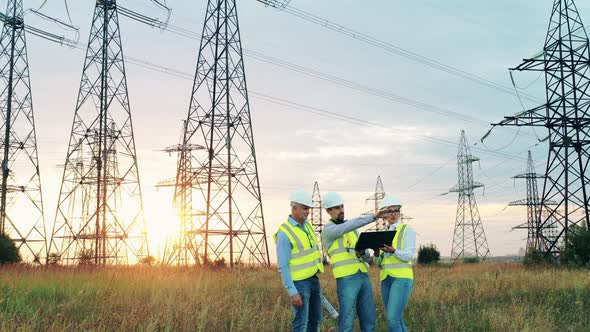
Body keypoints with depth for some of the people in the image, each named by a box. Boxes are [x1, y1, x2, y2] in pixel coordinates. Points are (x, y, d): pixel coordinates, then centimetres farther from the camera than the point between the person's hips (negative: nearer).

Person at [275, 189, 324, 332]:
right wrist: (292, 292, -21)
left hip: (314, 280, 8)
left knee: (315, 320, 15)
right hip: (299, 283, -8)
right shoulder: (285, 233, -17)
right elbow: (283, 267, -17)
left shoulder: (307, 225, 7)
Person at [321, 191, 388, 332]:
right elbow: (351, 224, -23)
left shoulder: (352, 230, 20)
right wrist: (374, 217, -29)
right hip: (346, 279, -7)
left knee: (369, 319, 7)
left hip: (363, 277, 7)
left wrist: (362, 253, -10)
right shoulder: (328, 230, -4)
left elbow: (366, 255, 15)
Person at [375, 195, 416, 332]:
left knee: (393, 319, -18)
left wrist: (393, 251, -29)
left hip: (402, 277, -6)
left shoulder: (407, 230, 1)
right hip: (385, 279, 6)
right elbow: (379, 263, 14)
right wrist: (377, 254, -8)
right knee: (396, 320, 6)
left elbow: (408, 256, -11)